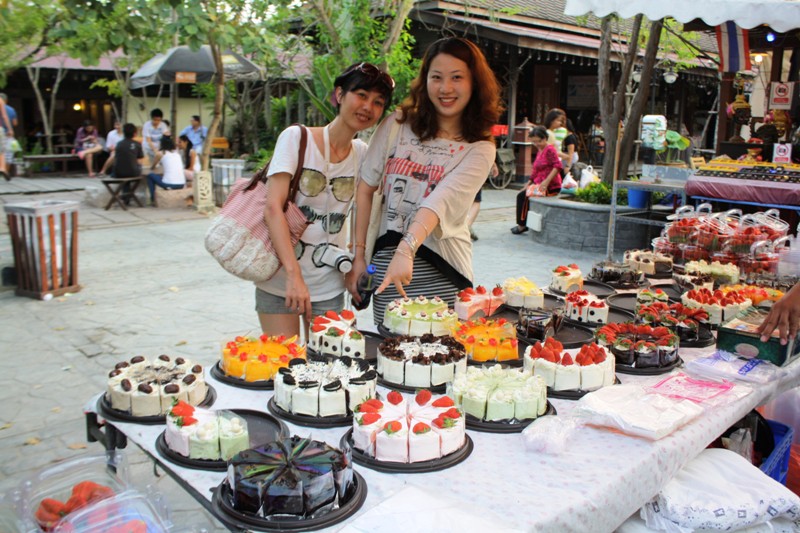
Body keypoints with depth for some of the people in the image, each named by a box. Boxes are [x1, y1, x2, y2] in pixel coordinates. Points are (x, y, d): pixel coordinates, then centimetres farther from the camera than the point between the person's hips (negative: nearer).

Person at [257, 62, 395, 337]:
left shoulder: (363, 154, 4)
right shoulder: (296, 137, -9)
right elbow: (273, 208, -18)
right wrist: (294, 274, -27)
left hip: (330, 286, 3)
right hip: (280, 280, -3)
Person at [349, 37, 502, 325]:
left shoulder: (479, 149, -3)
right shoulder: (397, 124, 4)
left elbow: (440, 202, -20)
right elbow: (366, 188, 6)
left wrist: (406, 250, -34)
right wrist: (359, 254, 2)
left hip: (442, 272, -1)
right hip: (387, 259, 2)